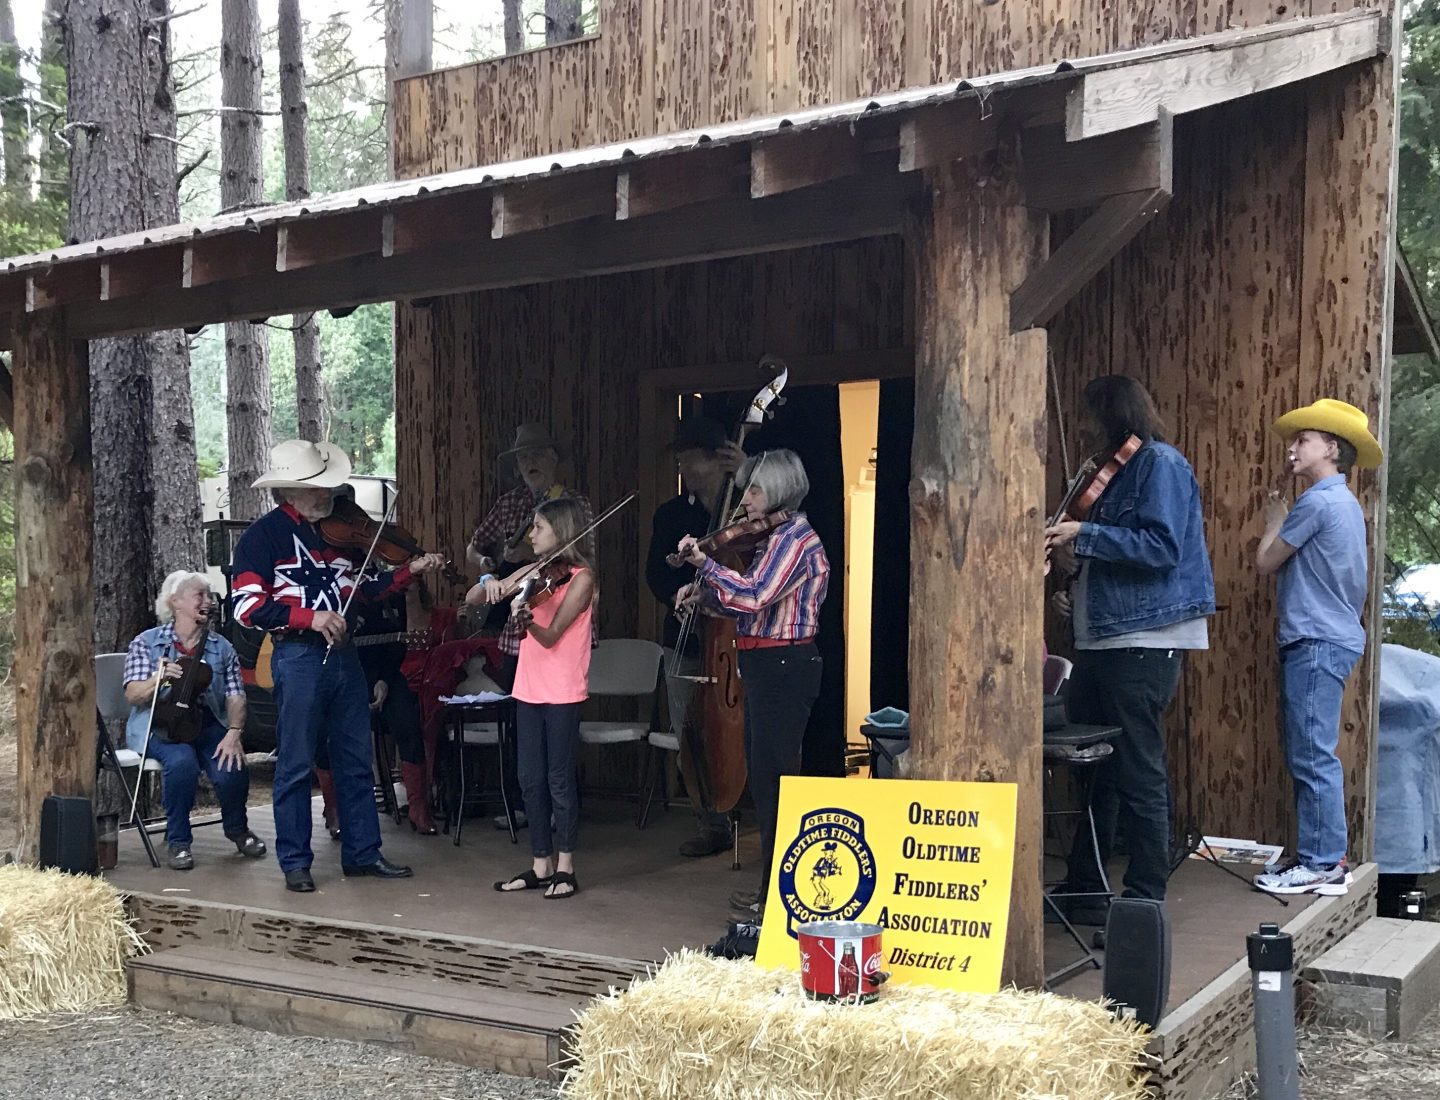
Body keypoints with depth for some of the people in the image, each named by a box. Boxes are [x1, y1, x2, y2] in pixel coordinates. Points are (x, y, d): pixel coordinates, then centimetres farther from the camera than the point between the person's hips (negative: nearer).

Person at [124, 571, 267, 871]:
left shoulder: (222, 648, 11)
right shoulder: (147, 642, 3)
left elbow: (236, 696, 1)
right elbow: (132, 696, -7)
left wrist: (234, 733, -18)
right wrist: (158, 680, -30)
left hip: (207, 725, 3)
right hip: (160, 725, -2)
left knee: (232, 770, -26)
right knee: (182, 760, -36)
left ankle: (237, 829, 9)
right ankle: (178, 841, -14)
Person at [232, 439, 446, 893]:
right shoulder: (264, 535, -7)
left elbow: (366, 588, 19)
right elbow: (247, 605, -15)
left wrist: (410, 570, 5)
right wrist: (310, 617, -23)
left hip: (342, 654, 6)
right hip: (298, 657, -6)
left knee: (357, 760, 10)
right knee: (296, 766, 1)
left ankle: (362, 852, 20)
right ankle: (295, 863, 12)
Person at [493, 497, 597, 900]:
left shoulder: (581, 577, -6)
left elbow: (550, 636, -15)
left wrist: (528, 621, -34)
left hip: (562, 692, -6)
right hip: (529, 688, 6)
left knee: (560, 779, -1)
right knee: (531, 779, 8)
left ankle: (564, 867, 8)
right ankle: (540, 865, 16)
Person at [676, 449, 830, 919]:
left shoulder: (795, 537, -15)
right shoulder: (776, 538, 16)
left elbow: (754, 596, -27)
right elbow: (753, 606, 19)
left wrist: (703, 564, -21)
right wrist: (704, 594, 6)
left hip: (783, 668, -10)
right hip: (767, 668, 10)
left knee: (772, 778, -7)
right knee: (763, 776, 15)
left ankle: (778, 893, -1)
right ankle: (773, 885, 24)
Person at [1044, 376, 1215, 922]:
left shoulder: (1161, 464, -7)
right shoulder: (1121, 469, 21)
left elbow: (1160, 547, -19)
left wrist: (1084, 534, -18)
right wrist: (1078, 593, 14)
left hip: (1143, 641, -10)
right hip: (1103, 639, 10)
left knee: (1139, 775, -6)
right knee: (1091, 768, 12)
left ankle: (1145, 902, 1)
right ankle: (1084, 892, 21)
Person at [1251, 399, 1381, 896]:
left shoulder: (1317, 502, -13)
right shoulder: (1345, 503, 18)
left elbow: (1266, 562, -6)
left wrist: (1274, 520, 9)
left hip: (1316, 643, -10)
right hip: (1335, 637, 10)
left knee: (1312, 757, -8)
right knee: (1311, 757, 12)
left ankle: (1320, 865, -5)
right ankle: (1323, 856, 16)